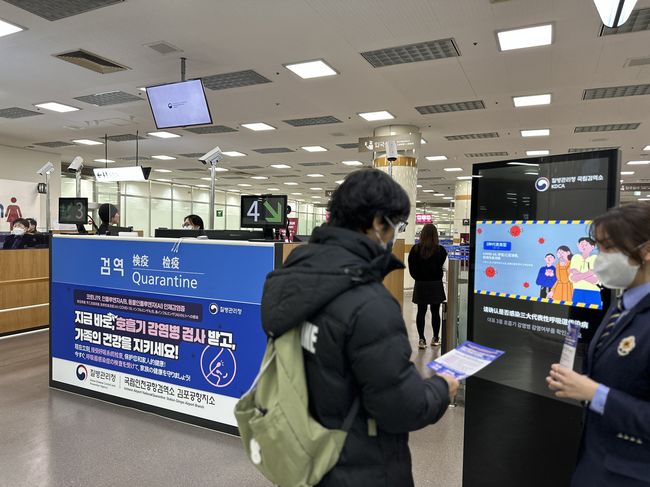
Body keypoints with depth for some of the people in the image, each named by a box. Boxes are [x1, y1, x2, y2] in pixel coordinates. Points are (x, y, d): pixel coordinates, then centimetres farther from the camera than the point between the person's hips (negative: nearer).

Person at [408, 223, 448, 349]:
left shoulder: (415, 249, -6)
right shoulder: (440, 250, -10)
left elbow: (411, 268, -2)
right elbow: (441, 267, -2)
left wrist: (418, 278, 11)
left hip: (420, 284, 1)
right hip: (436, 285, -1)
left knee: (421, 312, 5)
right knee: (435, 312, 10)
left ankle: (421, 339, 5)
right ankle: (435, 338, 20)